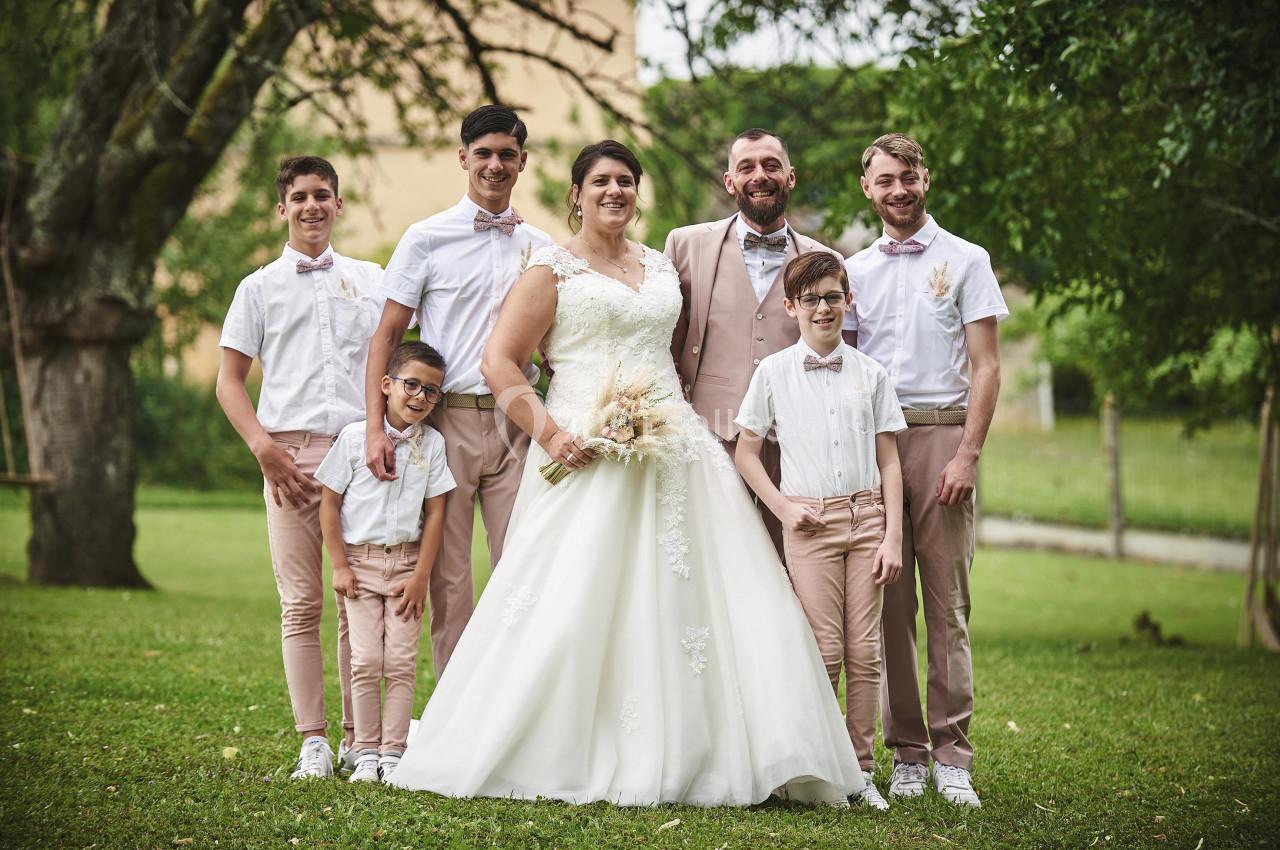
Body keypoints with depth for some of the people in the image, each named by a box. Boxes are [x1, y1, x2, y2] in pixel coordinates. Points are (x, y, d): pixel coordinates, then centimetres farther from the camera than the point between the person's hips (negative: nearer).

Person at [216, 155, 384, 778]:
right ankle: (313, 742, 1)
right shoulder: (260, 288, 11)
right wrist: (265, 448, -6)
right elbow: (230, 382, 8)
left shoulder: (369, 279, 15)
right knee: (301, 603, -2)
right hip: (291, 455, -1)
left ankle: (357, 738, 8)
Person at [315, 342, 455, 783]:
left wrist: (421, 575, -3)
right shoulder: (355, 436, -5)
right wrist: (339, 566, -5)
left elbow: (435, 512, 2)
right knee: (366, 661, -3)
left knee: (400, 663, -1)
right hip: (360, 561, -1)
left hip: (406, 562, 2)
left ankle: (393, 752, 4)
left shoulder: (432, 443, 1)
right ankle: (365, 752, 5)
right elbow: (329, 502, -2)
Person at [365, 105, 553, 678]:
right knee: (449, 577, 2)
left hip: (516, 424, 2)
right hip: (448, 420, -2)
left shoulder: (540, 247, 12)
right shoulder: (428, 239, 2)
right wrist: (375, 428, -10)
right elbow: (386, 336, 0)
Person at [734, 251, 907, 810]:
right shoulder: (774, 373, 4)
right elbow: (745, 452, 9)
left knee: (865, 650, 0)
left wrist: (892, 538, 1)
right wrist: (783, 508, -2)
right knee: (825, 650, -8)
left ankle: (861, 769, 9)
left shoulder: (870, 374, 8)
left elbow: (889, 463, 8)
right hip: (810, 520, -2)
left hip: (866, 517, 2)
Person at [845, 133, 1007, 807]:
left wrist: (967, 455, -9)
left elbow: (986, 366, 1)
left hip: (941, 431, -2)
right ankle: (906, 753, 5)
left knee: (947, 602, -4)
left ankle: (953, 757, -2)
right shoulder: (854, 270, 15)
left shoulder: (965, 260, 7)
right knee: (889, 604, 0)